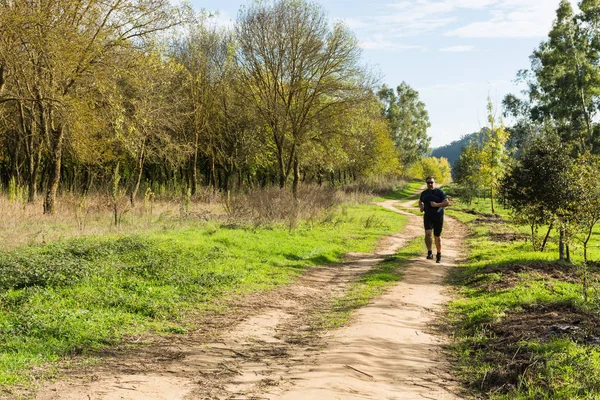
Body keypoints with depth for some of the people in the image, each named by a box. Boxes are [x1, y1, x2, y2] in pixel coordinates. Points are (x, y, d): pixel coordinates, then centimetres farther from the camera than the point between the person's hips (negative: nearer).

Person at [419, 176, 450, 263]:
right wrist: (421, 207, 5)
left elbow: (447, 202, -11)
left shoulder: (440, 192, -5)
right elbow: (420, 201, 27)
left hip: (438, 217, -2)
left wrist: (436, 205, -23)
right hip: (428, 217, 2)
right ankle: (430, 253, -11)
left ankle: (439, 255, 23)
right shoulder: (424, 193, 7)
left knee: (437, 236, 6)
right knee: (427, 233, -21)